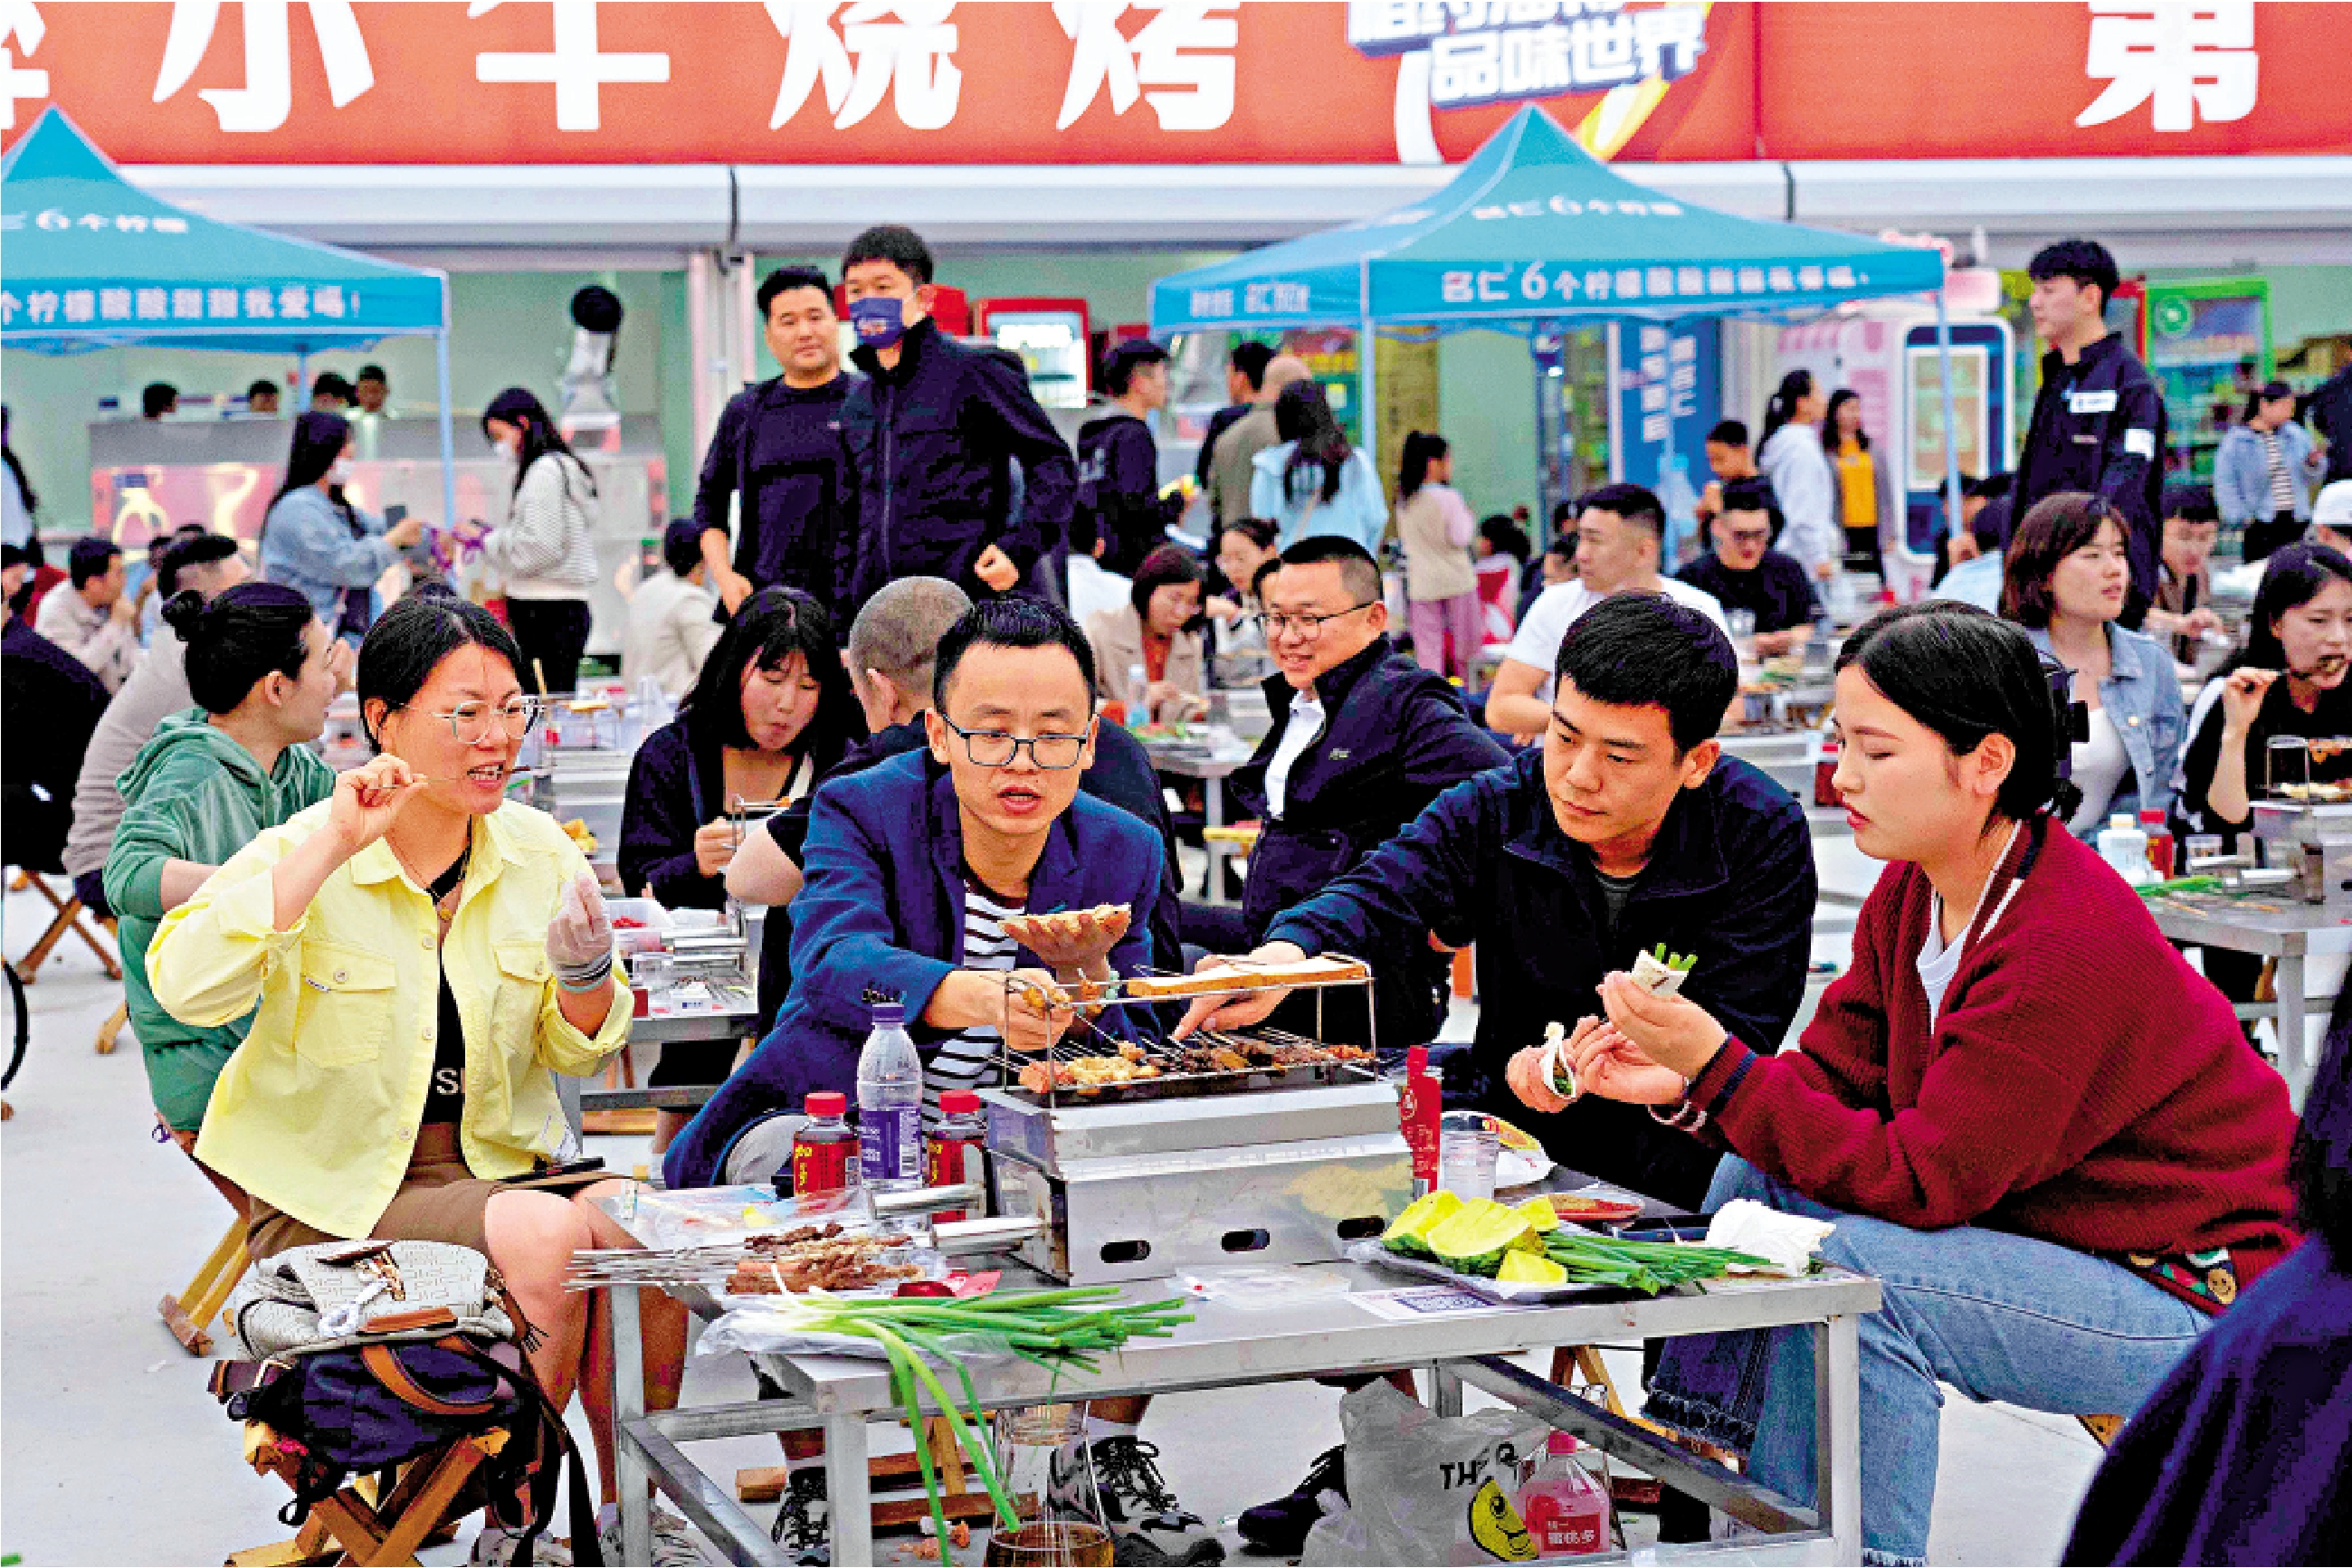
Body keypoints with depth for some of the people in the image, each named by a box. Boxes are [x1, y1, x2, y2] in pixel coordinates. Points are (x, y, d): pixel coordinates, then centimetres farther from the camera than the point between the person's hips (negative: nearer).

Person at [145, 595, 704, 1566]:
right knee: (547, 1234, -30)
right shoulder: (306, 853, -10)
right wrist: (332, 848, -31)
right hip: (337, 1191, -5)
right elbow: (185, 989, -28)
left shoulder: (537, 852, 4)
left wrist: (586, 977, -12)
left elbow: (574, 1055, 12)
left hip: (499, 1159, 5)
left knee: (638, 1229, -24)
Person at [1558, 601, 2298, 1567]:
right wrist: (1683, 1086, -16)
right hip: (2025, 1226, 9)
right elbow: (1832, 1077, 1)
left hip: (2201, 1304, -9)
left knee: (1850, 1268, -27)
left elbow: (1917, 1182, -27)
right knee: (1759, 1175, 1)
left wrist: (1719, 1066, -29)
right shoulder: (1916, 890, 0)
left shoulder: (2070, 947, -27)